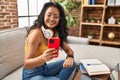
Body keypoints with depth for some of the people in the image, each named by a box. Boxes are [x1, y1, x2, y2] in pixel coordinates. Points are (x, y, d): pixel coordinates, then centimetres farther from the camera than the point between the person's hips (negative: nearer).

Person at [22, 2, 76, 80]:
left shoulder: (56, 33, -2)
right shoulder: (36, 33, -23)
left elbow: (69, 50, 4)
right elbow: (26, 64, -24)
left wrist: (70, 56, -20)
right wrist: (43, 58, -44)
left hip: (44, 68, 7)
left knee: (71, 63, -1)